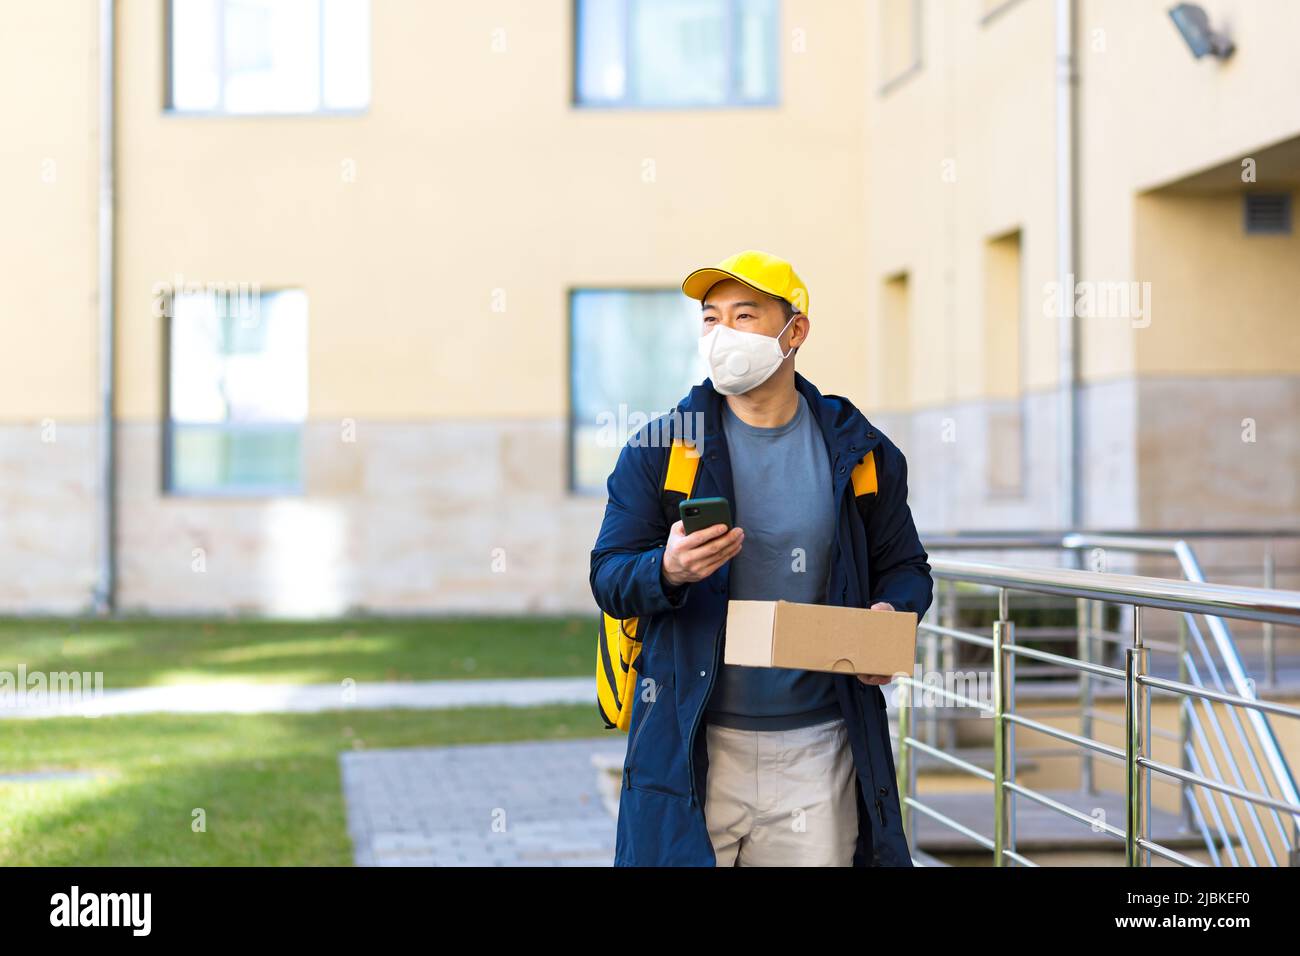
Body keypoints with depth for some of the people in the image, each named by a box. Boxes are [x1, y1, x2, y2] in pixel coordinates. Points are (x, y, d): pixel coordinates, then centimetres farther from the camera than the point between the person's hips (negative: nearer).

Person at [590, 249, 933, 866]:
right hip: (693, 746, -1)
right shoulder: (659, 449, 2)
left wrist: (889, 618, -8)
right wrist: (667, 570, -23)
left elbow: (904, 565, 14)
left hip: (818, 746, 1)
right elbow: (609, 576, -1)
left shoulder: (859, 451, 7)